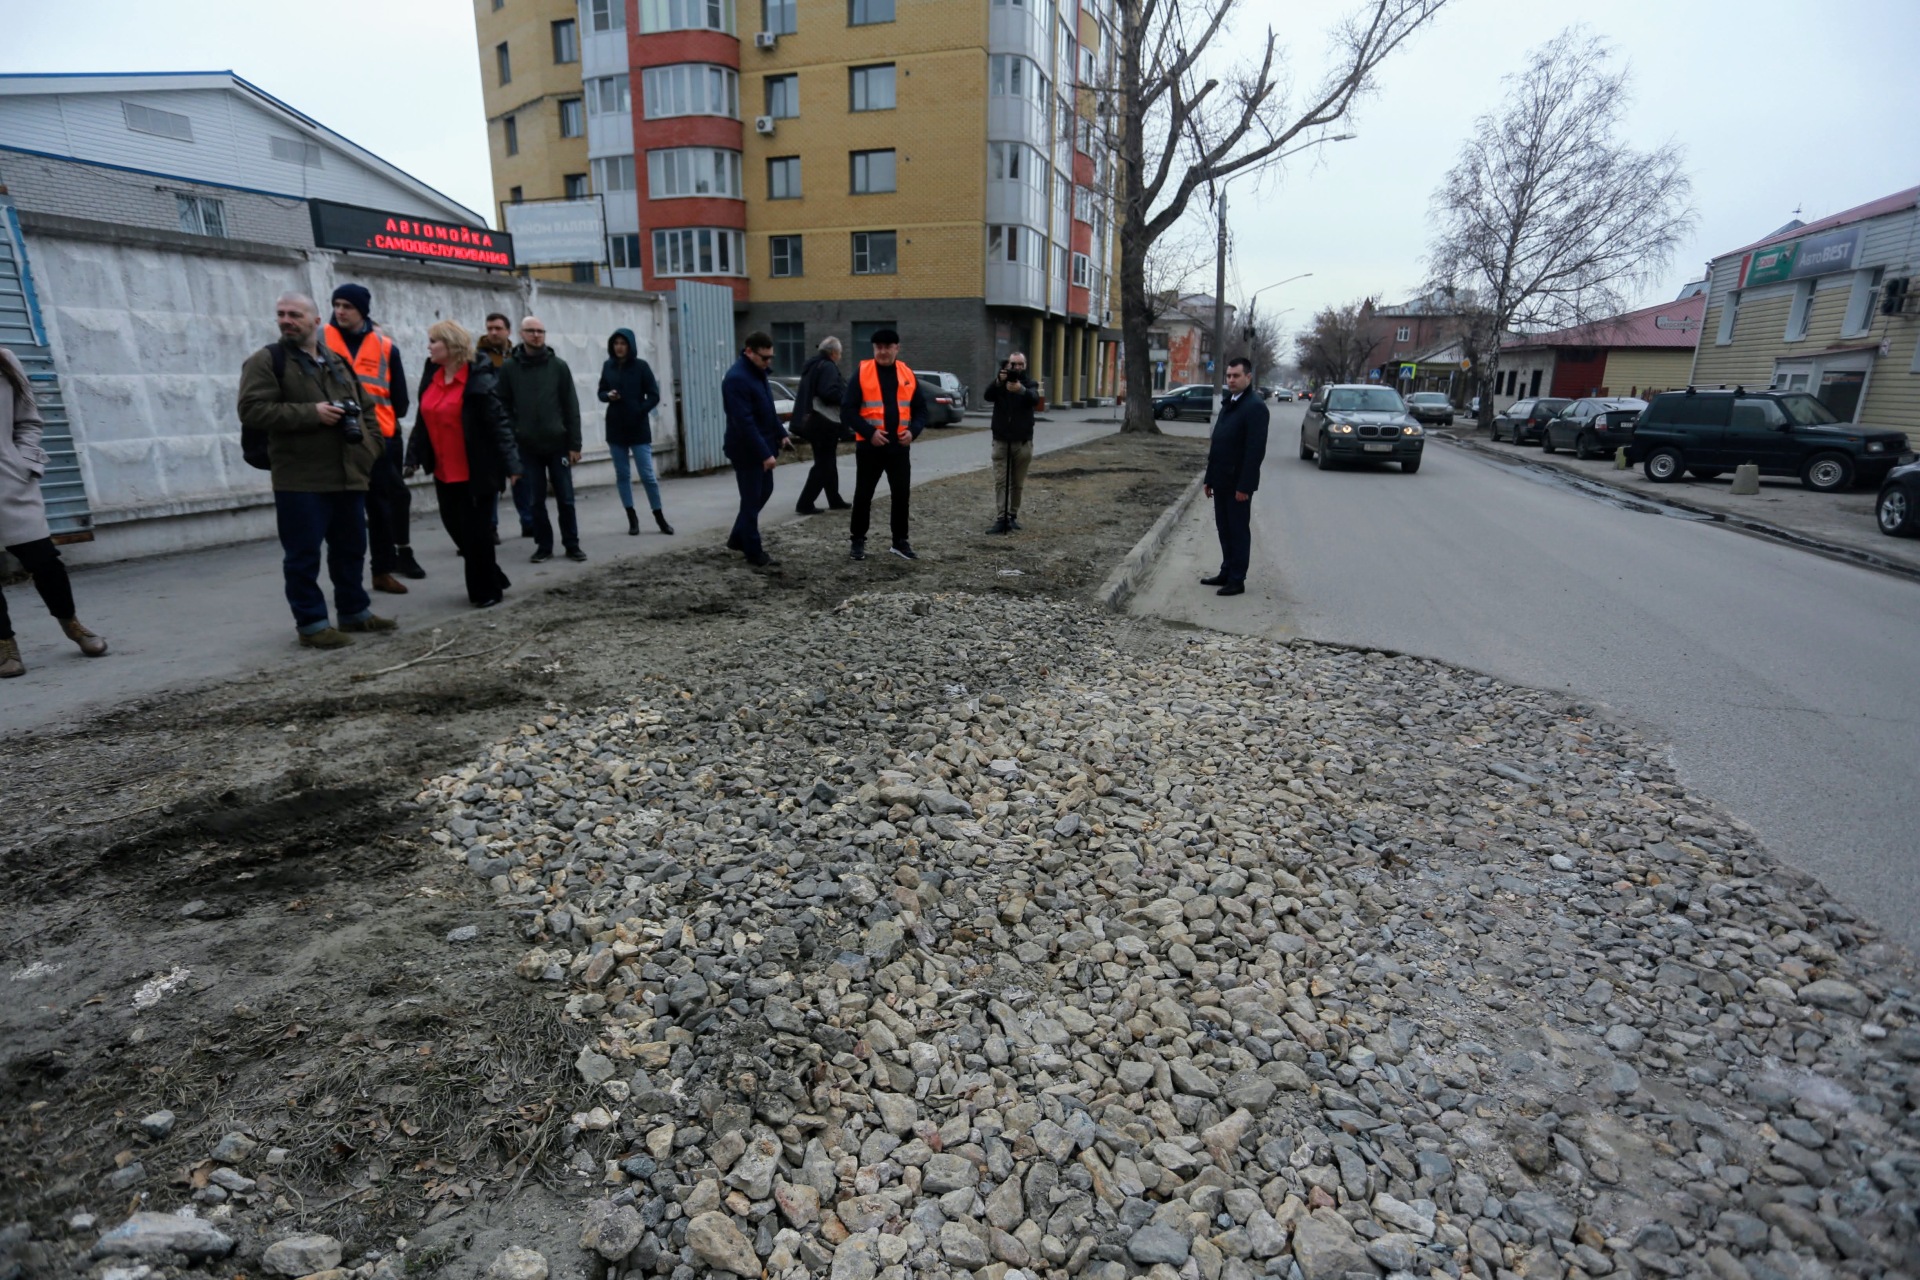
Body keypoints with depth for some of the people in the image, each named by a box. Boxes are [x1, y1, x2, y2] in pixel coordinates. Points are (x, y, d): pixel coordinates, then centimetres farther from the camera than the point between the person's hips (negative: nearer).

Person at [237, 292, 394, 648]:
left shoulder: (338, 362, 17)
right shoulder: (266, 361, -2)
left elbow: (365, 408, 22)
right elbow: (252, 410, -13)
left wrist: (371, 445, 6)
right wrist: (311, 413, -19)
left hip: (348, 476, 6)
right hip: (300, 480, -6)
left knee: (351, 549, 14)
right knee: (303, 555, -2)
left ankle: (354, 612, 27)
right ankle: (312, 623, 6)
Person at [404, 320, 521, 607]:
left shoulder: (479, 379, -13)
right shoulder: (431, 375, 8)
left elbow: (499, 422, -17)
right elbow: (423, 419, 13)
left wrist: (510, 464, -23)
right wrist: (414, 457, 12)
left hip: (475, 471, -7)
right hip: (444, 470, 7)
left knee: (475, 529, 0)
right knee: (455, 524, 12)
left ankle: (487, 589, 15)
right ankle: (490, 577, 28)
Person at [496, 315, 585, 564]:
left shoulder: (558, 366, 2)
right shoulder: (509, 367, 2)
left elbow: (571, 407, 0)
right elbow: (503, 407, 2)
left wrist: (574, 444, -4)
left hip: (558, 444, 0)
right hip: (527, 447, 0)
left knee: (565, 499, 5)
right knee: (535, 501, 5)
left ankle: (572, 544, 16)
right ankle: (544, 546, 16)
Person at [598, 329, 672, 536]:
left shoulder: (641, 366, -5)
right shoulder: (608, 366, 5)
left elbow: (654, 396, -4)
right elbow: (601, 392, 13)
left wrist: (639, 411, -15)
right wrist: (608, 396, -9)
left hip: (638, 428, -4)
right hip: (615, 428, 4)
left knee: (648, 475, -4)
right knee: (622, 474, 7)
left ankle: (659, 517, 9)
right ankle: (632, 518, 16)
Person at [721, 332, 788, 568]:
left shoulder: (758, 372, 9)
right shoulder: (736, 378, -22)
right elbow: (744, 422, -27)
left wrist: (780, 433, 11)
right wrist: (765, 453, -30)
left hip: (761, 447, 10)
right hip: (747, 450, -10)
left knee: (764, 492, 17)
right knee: (752, 500, -1)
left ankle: (738, 539, 30)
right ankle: (754, 553, 9)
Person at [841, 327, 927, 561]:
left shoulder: (907, 375, 6)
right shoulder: (862, 373, -5)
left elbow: (920, 409, 12)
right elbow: (847, 410, -8)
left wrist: (913, 431, -7)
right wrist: (869, 432, -19)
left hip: (899, 446, 3)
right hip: (869, 446, -3)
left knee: (901, 494, 7)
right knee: (863, 494, 5)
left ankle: (900, 541, 20)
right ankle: (858, 540, 18)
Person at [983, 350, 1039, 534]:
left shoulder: (1029, 385, 3)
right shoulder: (999, 383, 5)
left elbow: (1035, 398, -21)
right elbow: (988, 397, -16)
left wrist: (1021, 390, -42)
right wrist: (998, 382, -36)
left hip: (1022, 442, 0)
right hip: (1001, 441, 0)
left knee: (1017, 483, 6)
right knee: (1001, 481, -8)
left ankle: (1013, 516, 16)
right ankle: (1003, 518, -12)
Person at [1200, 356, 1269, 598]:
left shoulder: (1254, 407, -13)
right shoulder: (1228, 404, 14)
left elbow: (1256, 449, -19)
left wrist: (1244, 485, -22)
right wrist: (1209, 478, 14)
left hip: (1238, 483, -8)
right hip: (1222, 481, 8)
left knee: (1238, 530, 0)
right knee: (1224, 528, 14)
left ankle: (1237, 580, 7)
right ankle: (1227, 573, 25)